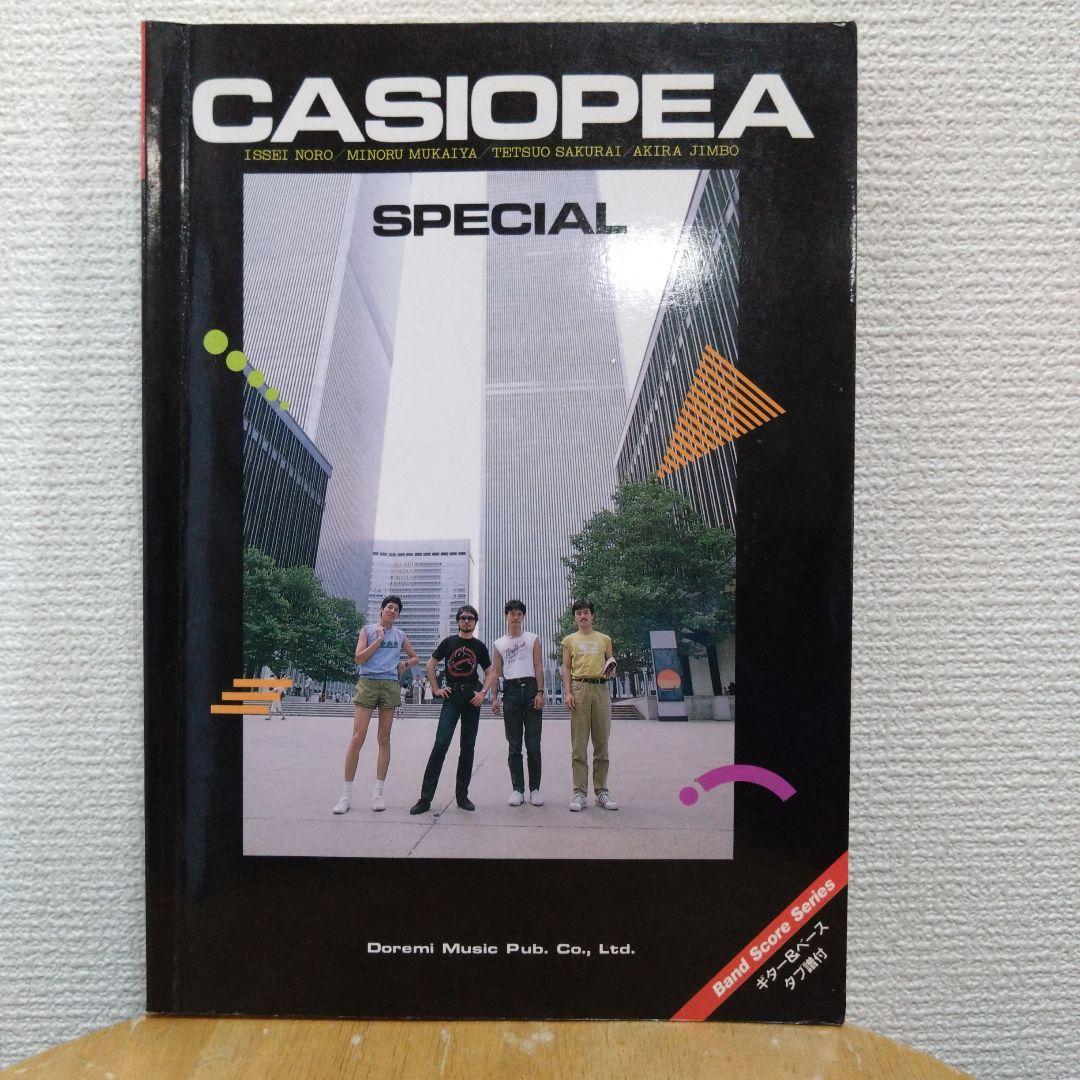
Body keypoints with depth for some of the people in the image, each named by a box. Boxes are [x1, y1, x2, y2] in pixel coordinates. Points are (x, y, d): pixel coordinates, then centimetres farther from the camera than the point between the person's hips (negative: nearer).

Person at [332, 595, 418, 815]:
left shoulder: (400, 635, 14)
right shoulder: (368, 630, 6)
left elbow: (415, 658, 25)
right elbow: (359, 658, -5)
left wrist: (404, 664, 5)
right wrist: (379, 639, -7)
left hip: (390, 685, 3)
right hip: (368, 683, -3)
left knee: (384, 739, 4)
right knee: (357, 739, -9)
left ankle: (378, 793, 10)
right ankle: (346, 794, -2)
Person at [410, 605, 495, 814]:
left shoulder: (479, 646, 10)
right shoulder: (448, 642, 7)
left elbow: (490, 672, 14)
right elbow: (430, 665, 13)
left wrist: (483, 692, -1)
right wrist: (436, 689, 4)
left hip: (472, 697, 2)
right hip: (452, 695, -2)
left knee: (468, 746, 6)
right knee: (441, 744, -11)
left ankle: (462, 795, 16)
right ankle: (425, 798, -10)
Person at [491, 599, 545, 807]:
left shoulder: (533, 639, 11)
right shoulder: (499, 644, 15)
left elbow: (538, 667, 4)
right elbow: (496, 673, 13)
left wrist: (540, 692, -7)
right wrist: (495, 698, 3)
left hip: (530, 688, -1)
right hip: (510, 690, 1)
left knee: (533, 744, -2)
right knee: (514, 745, 2)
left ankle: (535, 789, 4)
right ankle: (517, 789, 6)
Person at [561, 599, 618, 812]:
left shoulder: (604, 639, 17)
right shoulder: (569, 640, 13)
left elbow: (611, 664, 19)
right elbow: (566, 668, 7)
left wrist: (611, 672, -5)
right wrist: (567, 692, -6)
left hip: (601, 689, 2)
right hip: (579, 688, -2)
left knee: (601, 743, 3)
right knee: (579, 744, -5)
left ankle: (601, 791, 10)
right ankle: (579, 793, -3)